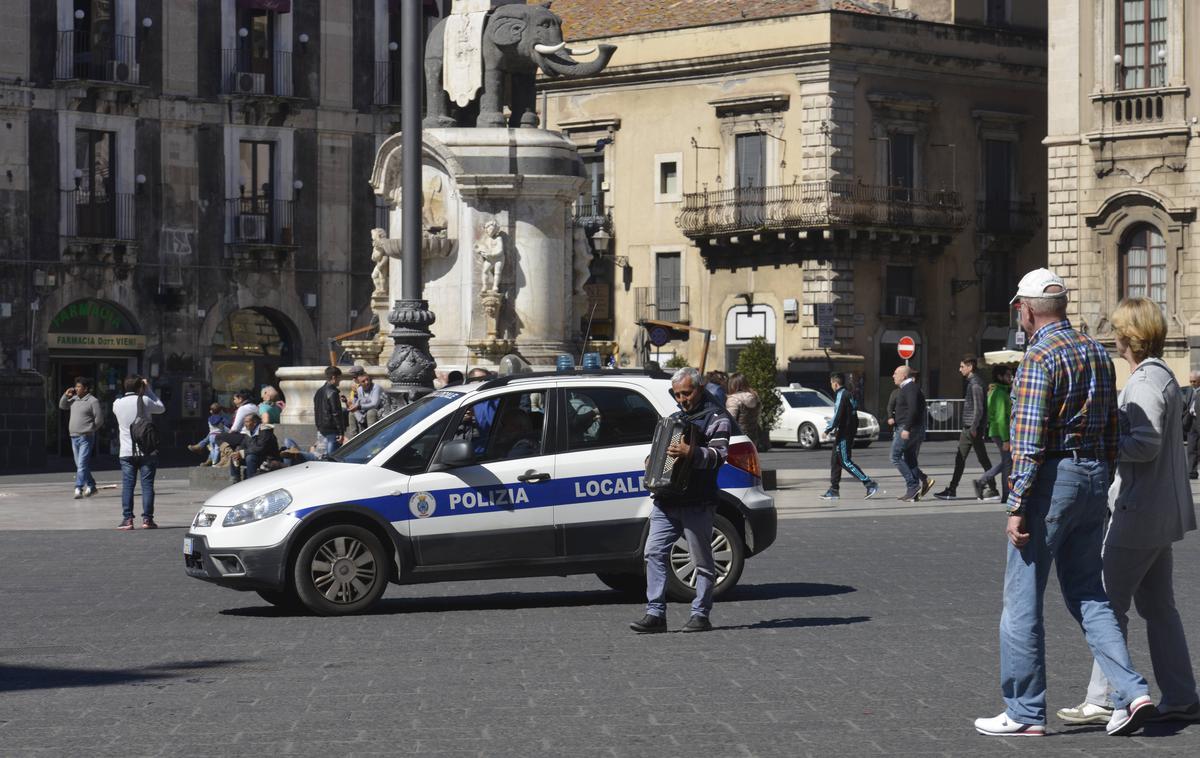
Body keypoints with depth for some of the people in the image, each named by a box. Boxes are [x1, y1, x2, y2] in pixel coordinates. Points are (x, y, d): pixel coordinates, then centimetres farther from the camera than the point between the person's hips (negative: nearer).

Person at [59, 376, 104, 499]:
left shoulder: (93, 401, -9)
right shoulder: (74, 399, 12)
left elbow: (99, 419, -8)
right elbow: (62, 406, 25)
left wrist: (90, 429, 0)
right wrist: (66, 395, 8)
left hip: (86, 438, -8)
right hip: (74, 437, 8)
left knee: (82, 465, -12)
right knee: (79, 465, 13)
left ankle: (79, 489, -14)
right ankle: (91, 486, 23)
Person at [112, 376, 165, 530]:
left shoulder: (117, 403, 1)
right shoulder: (144, 401, -7)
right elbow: (161, 407, 9)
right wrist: (149, 390, 13)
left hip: (126, 452, 2)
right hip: (146, 451, -2)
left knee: (127, 485, 2)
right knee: (147, 484, 2)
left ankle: (127, 519, -3)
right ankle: (147, 519, -1)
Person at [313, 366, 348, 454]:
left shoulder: (319, 392, 14)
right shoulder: (332, 393, -15)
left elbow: (316, 411, 21)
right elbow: (336, 414, -19)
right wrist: (341, 433, -18)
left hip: (322, 429, 9)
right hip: (332, 430, -9)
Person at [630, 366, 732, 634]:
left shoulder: (716, 417, -2)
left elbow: (719, 454, -17)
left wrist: (691, 453, -32)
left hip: (696, 503, -7)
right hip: (666, 500, 7)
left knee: (702, 560, 0)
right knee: (654, 552, -3)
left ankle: (700, 615, 7)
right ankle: (655, 613, -4)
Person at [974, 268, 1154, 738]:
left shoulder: (1040, 357, -14)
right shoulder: (1097, 353, 12)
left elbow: (1029, 440, -18)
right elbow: (1112, 431, 16)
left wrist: (1016, 507, -16)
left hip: (1051, 481, -8)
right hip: (1093, 480, 8)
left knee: (1023, 599, 1)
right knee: (1087, 594, 14)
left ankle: (1025, 713, 5)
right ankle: (1132, 693, 1)